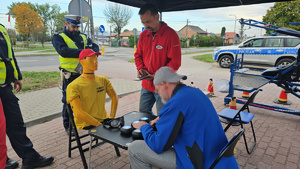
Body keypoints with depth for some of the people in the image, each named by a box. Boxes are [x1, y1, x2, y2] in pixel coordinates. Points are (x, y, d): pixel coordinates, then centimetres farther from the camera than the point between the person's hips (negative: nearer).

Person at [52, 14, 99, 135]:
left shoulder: (83, 37, 14)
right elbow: (63, 51, -21)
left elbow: (95, 46, 4)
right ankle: (67, 126, 22)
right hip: (70, 76, -4)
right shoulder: (59, 37, -2)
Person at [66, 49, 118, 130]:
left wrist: (111, 118, -3)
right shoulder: (73, 87, -11)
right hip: (86, 124, -5)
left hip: (104, 120, 6)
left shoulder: (103, 80, 7)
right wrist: (101, 126, -21)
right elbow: (78, 113, -19)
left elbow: (114, 97, 11)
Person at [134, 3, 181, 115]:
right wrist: (140, 68, -3)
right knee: (143, 112, 19)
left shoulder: (171, 34, -13)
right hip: (146, 85, 7)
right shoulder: (143, 35, 6)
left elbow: (175, 62, -15)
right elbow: (138, 55, 16)